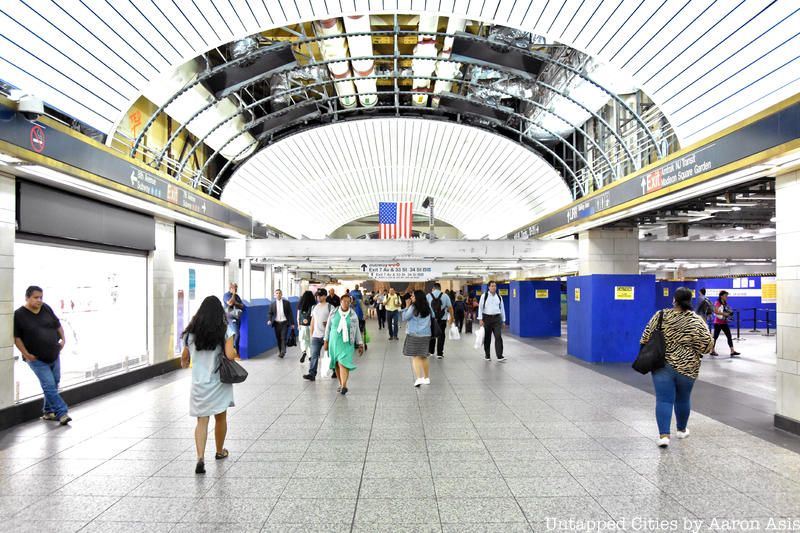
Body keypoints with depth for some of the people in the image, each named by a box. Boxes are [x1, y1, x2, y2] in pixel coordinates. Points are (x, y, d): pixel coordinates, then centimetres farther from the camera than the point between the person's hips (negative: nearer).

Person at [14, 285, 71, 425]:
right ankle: (62, 412, -8)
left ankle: (48, 411, 28)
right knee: (49, 385, -11)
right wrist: (26, 354, -12)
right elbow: (16, 337, -8)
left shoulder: (46, 308, 4)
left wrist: (63, 339, 6)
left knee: (54, 384, 13)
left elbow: (58, 324, 16)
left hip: (54, 355, 6)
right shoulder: (19, 314, -10)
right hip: (37, 359, -6)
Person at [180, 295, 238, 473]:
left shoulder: (191, 332, -1)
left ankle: (200, 458, -9)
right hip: (219, 382, -2)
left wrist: (184, 364, 30)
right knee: (220, 418, 17)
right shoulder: (225, 330, -11)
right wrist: (236, 352, 2)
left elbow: (185, 357, 8)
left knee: (201, 421, 6)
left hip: (199, 384, 2)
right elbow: (230, 355, -19)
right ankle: (220, 451, 34)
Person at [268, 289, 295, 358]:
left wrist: (292, 323, 0)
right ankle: (280, 352, 18)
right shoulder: (272, 304, 5)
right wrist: (269, 320, -13)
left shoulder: (286, 303, 2)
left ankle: (283, 352, -13)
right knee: (278, 338, 7)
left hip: (284, 323, -2)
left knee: (283, 338, -11)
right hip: (277, 323, 2)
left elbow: (290, 313, 3)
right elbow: (270, 313, 7)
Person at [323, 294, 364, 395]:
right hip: (334, 342, 2)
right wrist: (326, 341, 10)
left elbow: (357, 330, 7)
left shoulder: (353, 315, 1)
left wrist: (360, 344, 6)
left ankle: (344, 385, -22)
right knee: (337, 364, 8)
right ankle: (341, 384, 23)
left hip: (347, 343, -2)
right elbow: (328, 327, 10)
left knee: (343, 363, -16)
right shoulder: (334, 313, 2)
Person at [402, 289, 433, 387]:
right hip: (426, 335, 5)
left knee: (415, 357, -3)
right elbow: (432, 318, 17)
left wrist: (407, 307, -1)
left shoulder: (413, 308, -10)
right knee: (424, 357, 15)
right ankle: (427, 378, 23)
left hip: (414, 335, -5)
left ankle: (419, 378, -16)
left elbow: (404, 318, -5)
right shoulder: (427, 308, 5)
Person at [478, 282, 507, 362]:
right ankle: (487, 355, 23)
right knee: (487, 338, 8)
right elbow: (480, 307, -4)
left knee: (498, 337, -8)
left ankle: (499, 356, -8)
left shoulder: (499, 297, 7)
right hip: (487, 318, -2)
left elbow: (502, 308, 13)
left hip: (497, 318, 2)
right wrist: (481, 319, -10)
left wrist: (503, 320, 12)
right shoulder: (484, 296, -2)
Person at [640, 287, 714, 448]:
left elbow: (646, 338, -1)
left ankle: (664, 435, -9)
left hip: (662, 364, -1)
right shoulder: (697, 321, -6)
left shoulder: (660, 316, -4)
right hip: (687, 367, 1)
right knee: (683, 399, 19)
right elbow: (707, 345, -7)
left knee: (664, 400, 0)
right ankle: (682, 430, 35)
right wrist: (693, 351, 12)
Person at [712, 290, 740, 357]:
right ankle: (712, 351, 12)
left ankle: (732, 351, 0)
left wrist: (729, 314, -2)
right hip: (718, 323, -7)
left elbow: (726, 312, 19)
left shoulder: (725, 303, 11)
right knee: (715, 336, 2)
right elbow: (715, 311, -25)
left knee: (729, 336, 1)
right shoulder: (717, 303, -12)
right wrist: (724, 313, -26)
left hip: (724, 323, 7)